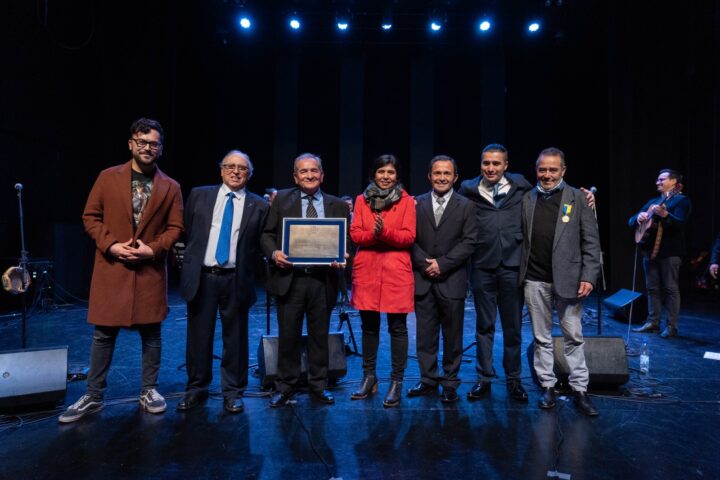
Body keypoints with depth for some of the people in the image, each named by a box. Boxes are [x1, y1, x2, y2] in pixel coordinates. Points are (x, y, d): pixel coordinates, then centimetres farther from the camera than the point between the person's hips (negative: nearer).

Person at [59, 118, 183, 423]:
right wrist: (110, 245, -10)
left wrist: (153, 248, -11)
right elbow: (91, 216, 4)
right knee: (104, 333, 6)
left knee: (151, 332, 7)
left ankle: (148, 390, 22)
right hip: (111, 267, 0)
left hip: (151, 269, 1)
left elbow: (175, 227, 4)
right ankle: (93, 397, 20)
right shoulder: (108, 178, 5)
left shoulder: (170, 187, 5)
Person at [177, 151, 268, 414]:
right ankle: (196, 389, 28)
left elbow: (260, 245, 2)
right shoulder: (199, 195, 7)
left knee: (235, 337, 7)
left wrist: (247, 274, -4)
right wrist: (190, 261, 11)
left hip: (236, 280, -1)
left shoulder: (258, 206, 1)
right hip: (201, 277, 2)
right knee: (198, 335, 11)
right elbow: (186, 232, 13)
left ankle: (233, 392, 23)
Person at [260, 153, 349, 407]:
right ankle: (286, 386, 24)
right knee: (288, 335, 7)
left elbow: (345, 241, 8)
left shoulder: (337, 205, 8)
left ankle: (318, 386, 26)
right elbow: (266, 234, 5)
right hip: (289, 278, -1)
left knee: (320, 335, 11)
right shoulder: (281, 199, 6)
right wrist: (274, 253, -14)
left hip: (322, 280, 1)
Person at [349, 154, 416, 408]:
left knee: (397, 326, 1)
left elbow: (408, 237, -5)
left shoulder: (407, 201, 4)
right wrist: (373, 234, -18)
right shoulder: (362, 200, 11)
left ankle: (397, 381, 12)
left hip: (396, 270, -2)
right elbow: (355, 234, 2)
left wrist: (385, 232, -21)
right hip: (366, 269, 3)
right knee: (368, 324, 11)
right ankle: (369, 377, 25)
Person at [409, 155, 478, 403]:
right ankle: (428, 379, 22)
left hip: (452, 280, -1)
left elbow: (469, 242, -5)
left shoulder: (466, 206, 2)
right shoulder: (417, 204, 7)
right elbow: (410, 239, 3)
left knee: (452, 335, 7)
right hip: (423, 279, 2)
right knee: (425, 334, 8)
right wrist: (424, 263, -10)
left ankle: (450, 383, 20)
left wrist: (442, 263, -13)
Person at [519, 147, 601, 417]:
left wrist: (588, 276, -8)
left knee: (574, 337, 5)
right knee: (541, 338, 9)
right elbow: (521, 239, 6)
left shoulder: (577, 198, 2)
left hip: (567, 279, -2)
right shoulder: (527, 199, 8)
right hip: (534, 280, 2)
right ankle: (547, 387, 20)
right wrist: (520, 274, 0)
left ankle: (580, 390, 16)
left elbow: (591, 241, -1)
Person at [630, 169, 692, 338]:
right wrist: (638, 218, -7)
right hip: (650, 250, 7)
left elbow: (679, 223, -16)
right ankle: (653, 322, 14)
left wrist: (664, 214, -33)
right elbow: (631, 221, 15)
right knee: (652, 288, 8)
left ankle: (672, 326, 0)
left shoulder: (681, 200, 0)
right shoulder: (652, 201, 19)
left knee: (671, 288, -4)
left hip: (670, 251, -6)